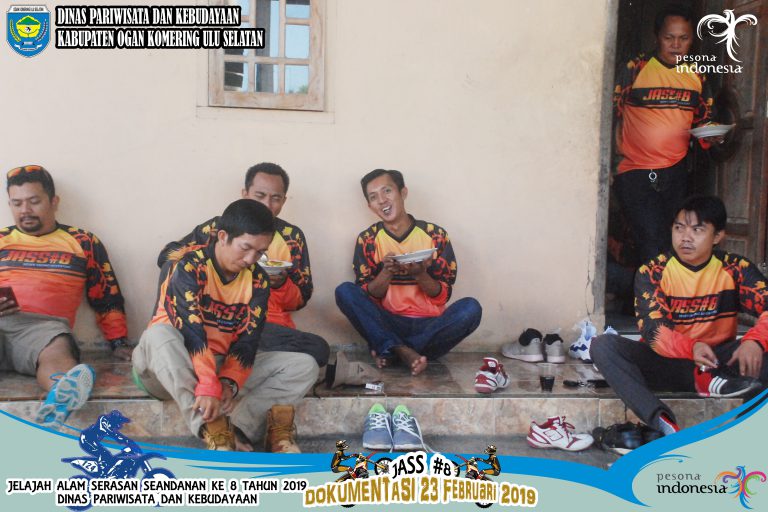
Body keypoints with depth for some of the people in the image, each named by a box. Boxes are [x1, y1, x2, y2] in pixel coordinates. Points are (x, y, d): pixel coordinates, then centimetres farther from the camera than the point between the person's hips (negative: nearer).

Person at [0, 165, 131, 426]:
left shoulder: (83, 243, 19)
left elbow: (107, 298, 18)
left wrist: (119, 343, 10)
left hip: (43, 325, -2)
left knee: (57, 352, -39)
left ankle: (62, 398, -69)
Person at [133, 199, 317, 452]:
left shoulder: (257, 280, -3)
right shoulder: (189, 267, -17)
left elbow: (247, 340, -10)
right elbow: (191, 331, -30)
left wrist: (229, 382, -28)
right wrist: (208, 384, -40)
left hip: (223, 364, 5)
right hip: (175, 367, -4)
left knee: (305, 366, -11)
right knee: (159, 334, -38)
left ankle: (232, 426, -30)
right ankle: (215, 430, -42)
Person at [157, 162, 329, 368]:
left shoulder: (292, 237, 9)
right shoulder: (219, 226, 9)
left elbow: (300, 301, 10)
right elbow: (165, 257, 8)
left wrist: (281, 285, -12)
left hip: (269, 326, 3)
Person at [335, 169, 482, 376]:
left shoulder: (435, 235, -3)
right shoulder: (367, 240, 0)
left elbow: (442, 295, -3)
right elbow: (368, 296, -2)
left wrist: (420, 274, -23)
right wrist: (386, 272, -21)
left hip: (429, 325, 0)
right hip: (388, 324, 0)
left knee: (471, 308, -28)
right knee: (344, 291, -21)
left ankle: (389, 350, -20)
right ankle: (405, 352, -27)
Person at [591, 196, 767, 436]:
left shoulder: (736, 269, 0)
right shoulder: (651, 272, -6)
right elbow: (652, 329, -17)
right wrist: (691, 347, -38)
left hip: (718, 360, 1)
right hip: (666, 361, -1)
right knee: (602, 346, -29)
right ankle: (664, 424, -43)